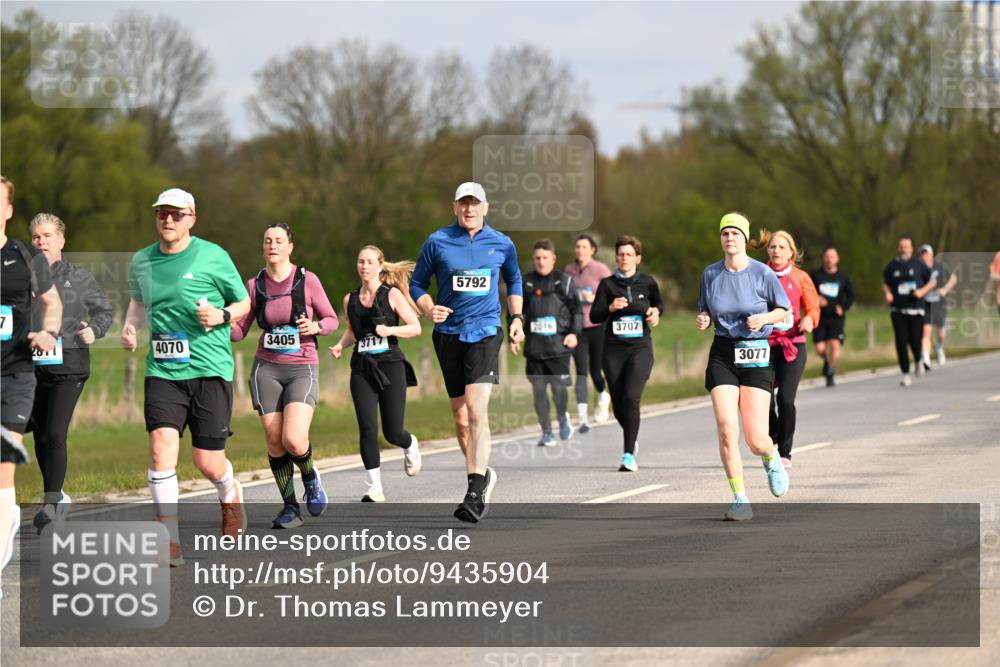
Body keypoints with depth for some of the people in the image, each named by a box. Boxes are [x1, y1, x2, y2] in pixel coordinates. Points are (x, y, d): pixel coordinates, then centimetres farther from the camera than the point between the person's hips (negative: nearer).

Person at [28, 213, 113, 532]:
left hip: (69, 365, -3)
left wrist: (94, 330, -5)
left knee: (55, 433, -14)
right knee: (40, 436, 9)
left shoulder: (78, 277, 3)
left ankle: (51, 503, -8)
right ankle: (56, 496, 28)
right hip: (33, 367, 3)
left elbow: (104, 310, 13)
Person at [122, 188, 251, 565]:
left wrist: (222, 315, -13)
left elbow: (244, 303, 8)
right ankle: (170, 543, -11)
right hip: (162, 372, 2)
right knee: (161, 447, -16)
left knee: (208, 462, 1)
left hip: (209, 368, -2)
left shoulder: (212, 257, -3)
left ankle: (230, 495, 39)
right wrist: (130, 327, 6)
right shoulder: (141, 262, 7)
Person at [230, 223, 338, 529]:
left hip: (302, 368, -3)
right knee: (274, 442, -2)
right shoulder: (255, 285, 4)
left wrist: (316, 326, -17)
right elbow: (239, 331, 8)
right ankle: (290, 508, 13)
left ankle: (310, 477, 15)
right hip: (266, 369, 3)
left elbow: (332, 319, 4)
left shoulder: (307, 280, -3)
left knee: (294, 439, -19)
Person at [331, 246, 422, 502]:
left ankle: (410, 445, 39)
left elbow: (415, 327, -3)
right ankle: (375, 488, -6)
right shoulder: (350, 300, 9)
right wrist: (341, 345, 5)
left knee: (392, 432, 0)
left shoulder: (392, 294, -2)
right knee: (367, 429, -11)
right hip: (362, 370, 3)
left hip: (390, 366, -3)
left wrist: (390, 330, -19)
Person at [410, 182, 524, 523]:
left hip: (485, 332, -2)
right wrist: (429, 309, -9)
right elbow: (417, 284, 9)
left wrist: (516, 318, 13)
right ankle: (484, 474, 31)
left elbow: (514, 281, 23)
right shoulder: (437, 242, 2)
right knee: (461, 418, 8)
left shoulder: (502, 244, 6)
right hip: (448, 334, 2)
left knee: (477, 410, -18)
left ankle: (475, 492, -21)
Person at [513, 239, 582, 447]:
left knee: (559, 386, -5)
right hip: (534, 345, 2)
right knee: (538, 388, -1)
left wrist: (574, 332, -8)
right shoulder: (525, 282, 8)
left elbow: (577, 309, 3)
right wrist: (513, 338, 8)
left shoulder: (564, 281, 3)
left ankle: (562, 417, 26)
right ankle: (546, 432, 8)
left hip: (559, 344, -2)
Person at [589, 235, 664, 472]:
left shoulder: (647, 282, 4)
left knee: (631, 398, -19)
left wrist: (655, 312, 3)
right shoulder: (607, 284, 3)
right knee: (618, 404, 5)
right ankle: (632, 439, 36)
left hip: (640, 348, -2)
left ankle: (629, 455, -19)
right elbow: (594, 316, -2)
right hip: (614, 350, 2)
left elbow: (659, 303, 24)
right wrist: (610, 307, -19)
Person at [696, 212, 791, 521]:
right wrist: (702, 320, -7)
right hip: (722, 354, 2)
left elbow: (783, 309, 5)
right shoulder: (710, 274, 3)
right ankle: (740, 500, -3)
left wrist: (763, 318, -14)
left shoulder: (762, 273, -5)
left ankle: (772, 459, 32)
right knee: (727, 430, -12)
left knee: (756, 440, -6)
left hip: (756, 355, -2)